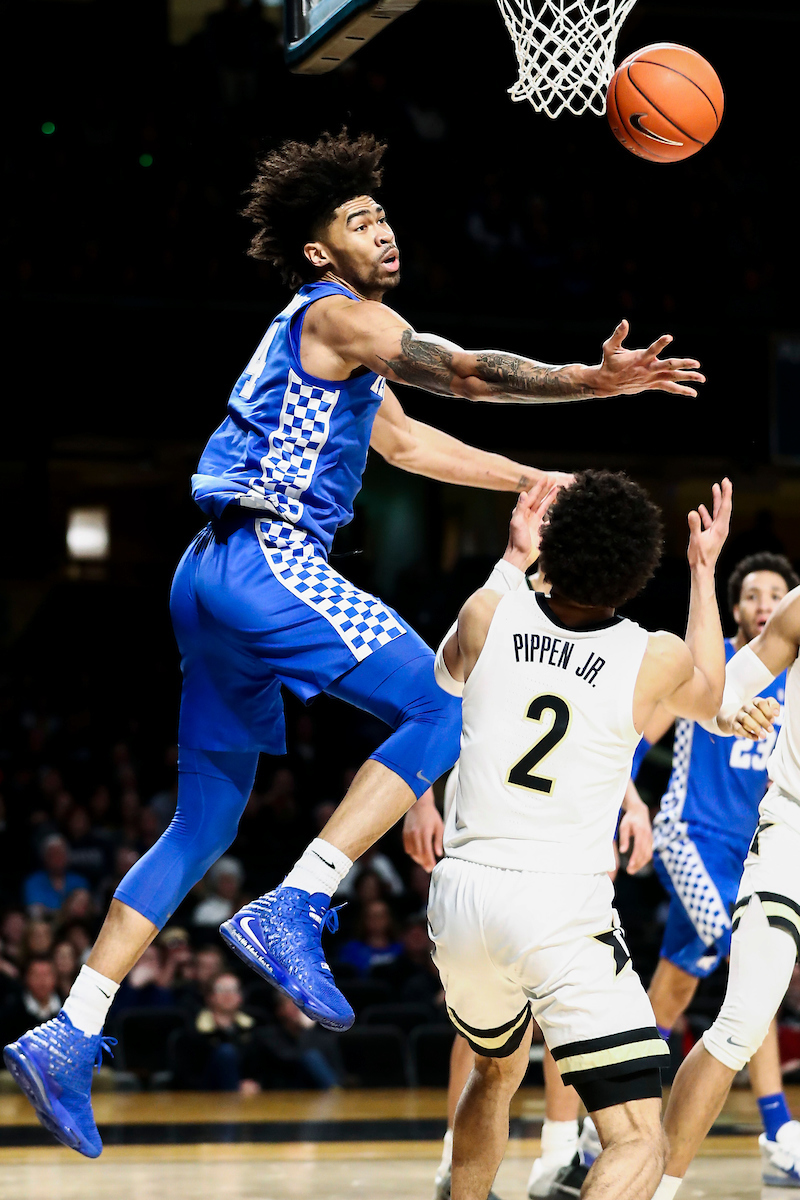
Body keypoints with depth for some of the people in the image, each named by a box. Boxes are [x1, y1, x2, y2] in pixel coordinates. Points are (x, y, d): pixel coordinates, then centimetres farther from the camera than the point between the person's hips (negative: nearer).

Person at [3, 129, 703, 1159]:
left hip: (216, 576, 10)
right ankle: (292, 911, -18)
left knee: (207, 818, 12)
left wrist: (532, 481, 39)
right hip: (267, 562, -10)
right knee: (442, 708, -8)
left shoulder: (344, 337, 26)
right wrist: (595, 381, -25)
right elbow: (465, 373, -19)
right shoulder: (341, 315, -5)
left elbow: (404, 440, 38)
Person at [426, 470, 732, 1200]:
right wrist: (705, 570, 29)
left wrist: (515, 557, 33)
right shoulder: (657, 659, -8)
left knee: (496, 1072, 33)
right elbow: (709, 698, 20)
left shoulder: (489, 615, -3)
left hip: (462, 894, 5)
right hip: (563, 910, -5)